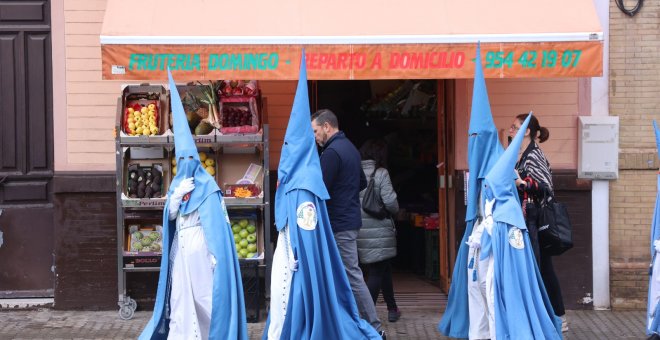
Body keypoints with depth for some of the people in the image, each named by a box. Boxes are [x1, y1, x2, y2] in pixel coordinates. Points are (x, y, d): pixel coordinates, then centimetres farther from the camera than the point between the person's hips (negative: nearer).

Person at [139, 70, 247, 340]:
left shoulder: (208, 185, -5)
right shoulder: (176, 184, 13)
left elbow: (216, 222, -10)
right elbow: (169, 216, 4)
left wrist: (216, 253, -16)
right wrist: (177, 196, -14)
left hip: (200, 245, -5)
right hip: (180, 245, 5)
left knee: (205, 291, -2)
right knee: (180, 293, 2)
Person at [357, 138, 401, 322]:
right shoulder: (380, 173, -9)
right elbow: (390, 202, -16)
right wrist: (395, 210, 5)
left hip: (360, 230, 5)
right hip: (379, 231, -5)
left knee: (384, 269, 19)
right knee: (377, 273, 2)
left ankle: (392, 309, 30)